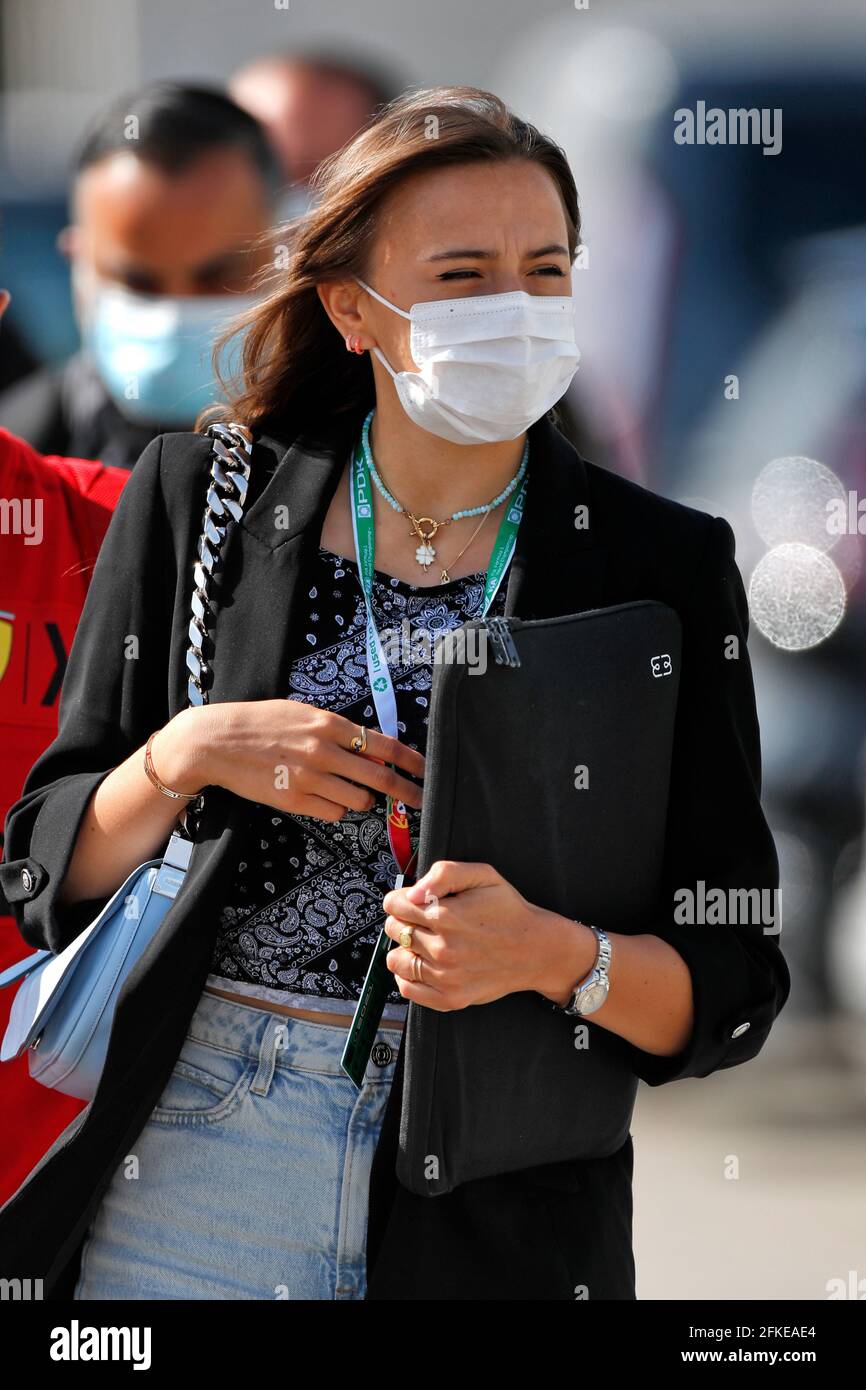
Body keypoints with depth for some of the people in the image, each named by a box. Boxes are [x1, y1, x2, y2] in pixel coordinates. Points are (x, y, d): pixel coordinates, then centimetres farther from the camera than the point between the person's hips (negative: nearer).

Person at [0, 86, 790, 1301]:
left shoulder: (665, 564, -2)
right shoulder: (201, 499, 2)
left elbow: (734, 990, -4)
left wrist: (552, 955, -23)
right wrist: (178, 759, -14)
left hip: (500, 1224, -1)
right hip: (189, 1163, 1)